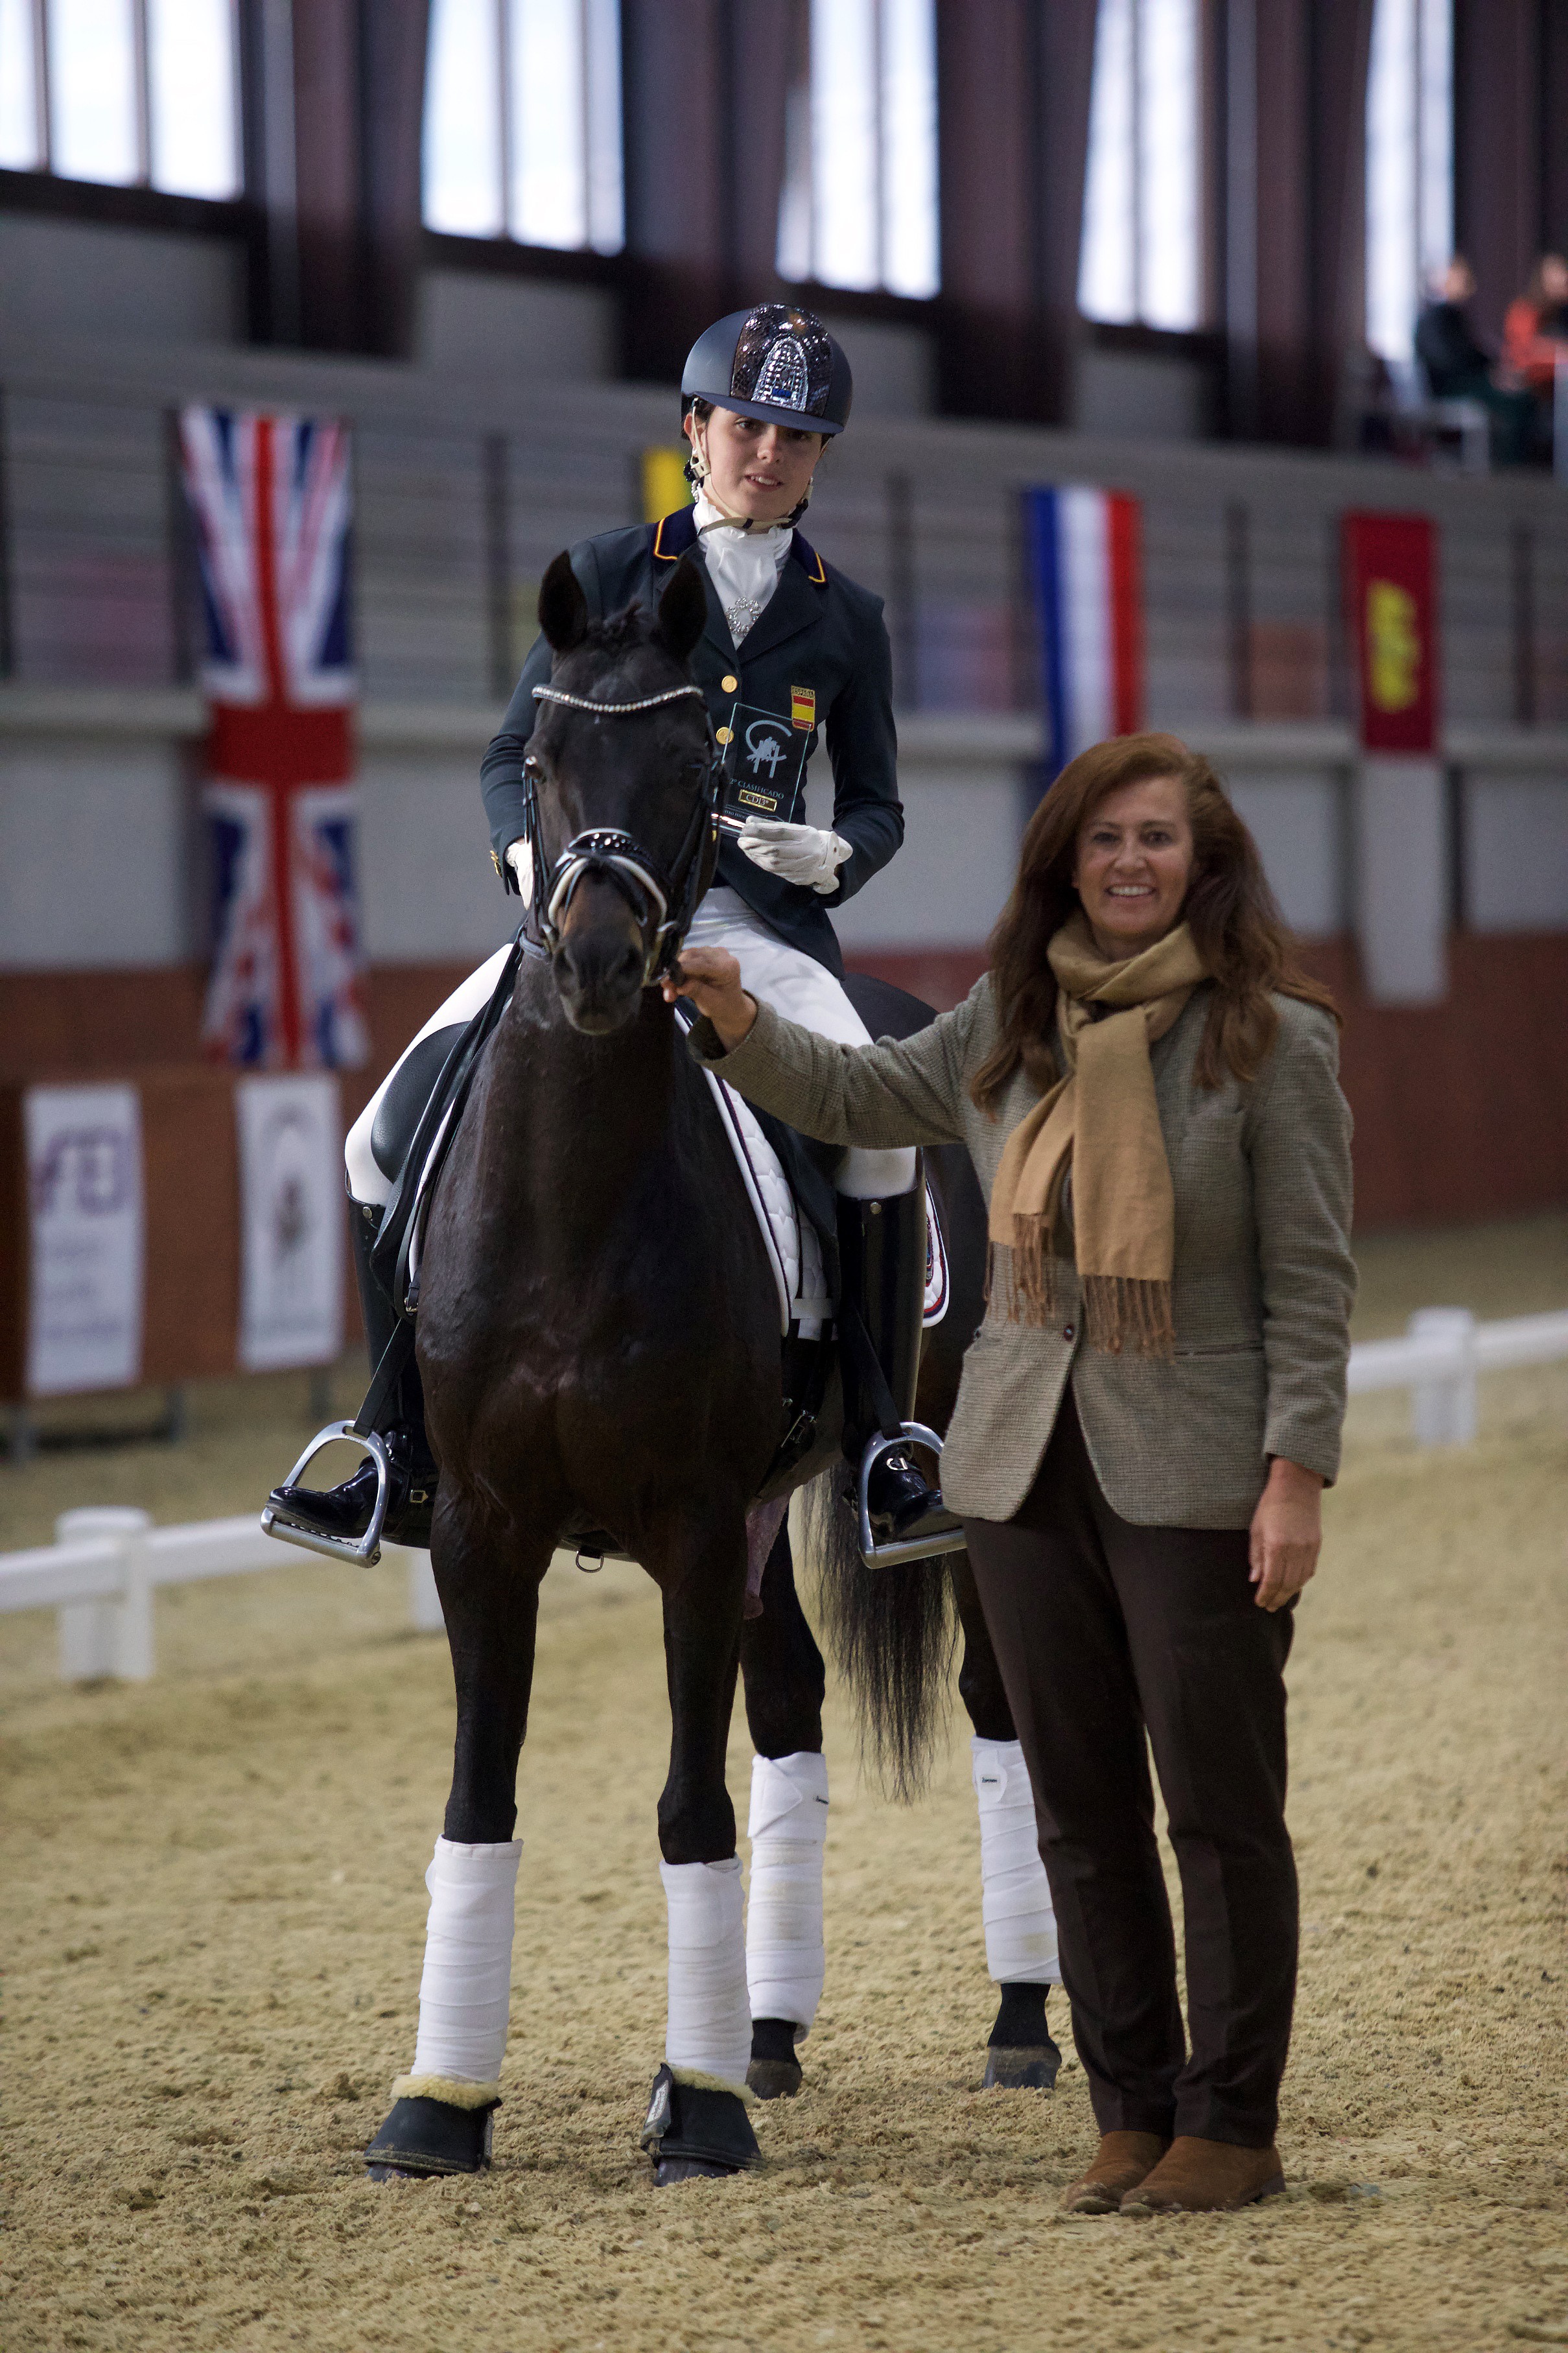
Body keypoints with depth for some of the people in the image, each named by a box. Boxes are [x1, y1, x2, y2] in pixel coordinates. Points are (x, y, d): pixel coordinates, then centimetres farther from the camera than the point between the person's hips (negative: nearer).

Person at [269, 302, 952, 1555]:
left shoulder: (846, 619, 11)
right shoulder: (611, 573, 9)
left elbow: (879, 806, 16)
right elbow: (514, 757, 10)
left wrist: (835, 854, -8)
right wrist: (531, 854, -11)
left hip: (757, 923, -1)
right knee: (393, 1135, -13)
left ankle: (882, 1452, -18)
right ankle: (410, 1459, 1)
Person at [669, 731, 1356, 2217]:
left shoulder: (1270, 1036, -9)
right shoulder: (1010, 1022, 6)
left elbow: (1310, 1279, -9)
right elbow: (860, 1100, 21)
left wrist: (1297, 1476, -15)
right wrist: (741, 1029, 4)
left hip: (1195, 1477, -5)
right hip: (1024, 1466, 5)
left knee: (1222, 1810, 2)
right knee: (1082, 1815, 10)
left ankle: (1232, 2129, 11)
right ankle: (1131, 2117, 20)